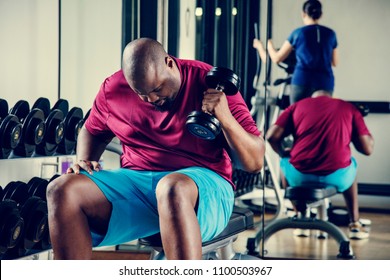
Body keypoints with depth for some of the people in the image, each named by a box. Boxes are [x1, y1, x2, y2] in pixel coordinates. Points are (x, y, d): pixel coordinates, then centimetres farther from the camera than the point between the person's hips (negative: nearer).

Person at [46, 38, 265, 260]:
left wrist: (225, 118, -20)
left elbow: (254, 162, -4)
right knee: (62, 190, -21)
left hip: (204, 187, -4)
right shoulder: (114, 89, 6)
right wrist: (84, 161, 5)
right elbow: (92, 131, 27)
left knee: (173, 188, -41)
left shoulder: (210, 84, -3)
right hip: (135, 182, 4)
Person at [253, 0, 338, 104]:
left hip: (302, 81, -1)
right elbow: (335, 62, 20)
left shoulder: (298, 33, 3)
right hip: (325, 84, 2)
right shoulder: (330, 34, 8)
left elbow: (276, 58, 10)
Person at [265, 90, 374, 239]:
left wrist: (283, 153, 25)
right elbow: (367, 148, 6)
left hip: (299, 176, 0)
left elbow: (272, 136, 5)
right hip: (337, 176, 1)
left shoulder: (298, 106, 14)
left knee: (285, 161, 35)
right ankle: (355, 224, 37)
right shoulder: (349, 108, 13)